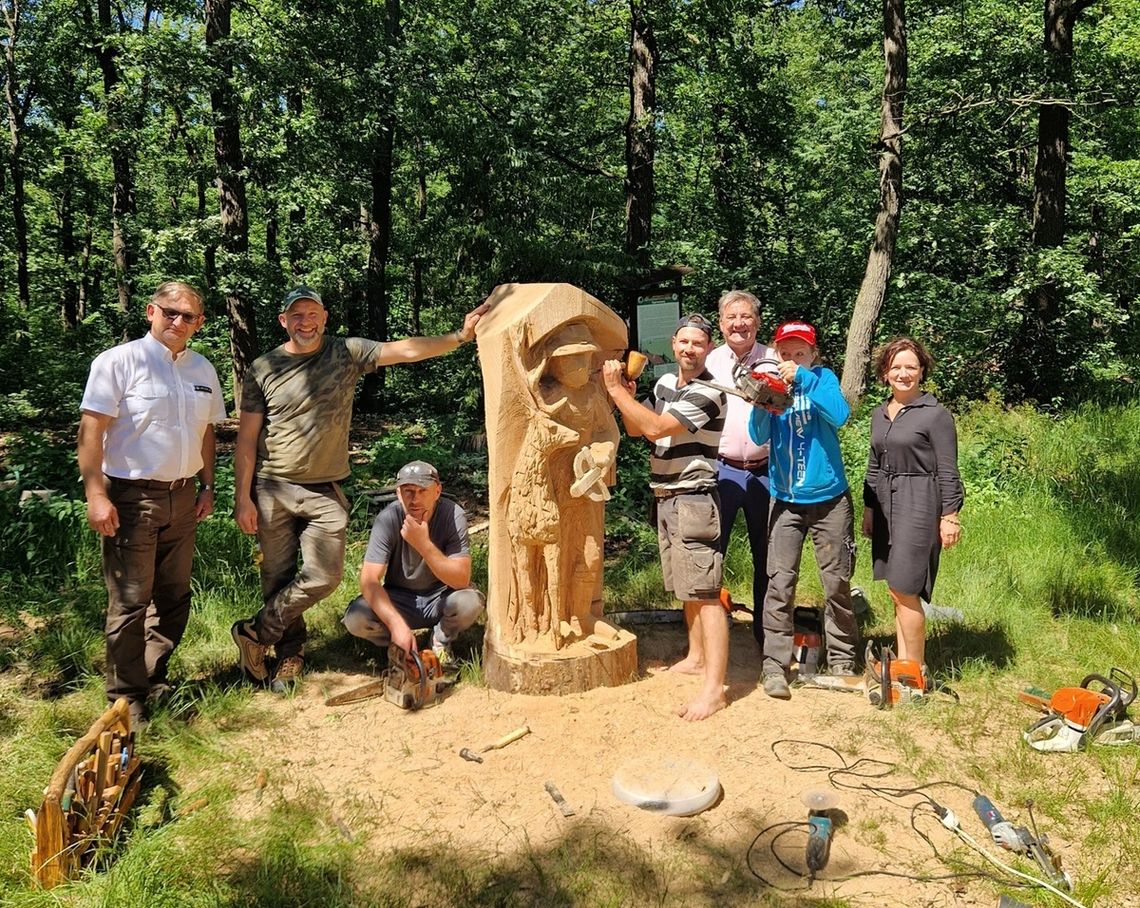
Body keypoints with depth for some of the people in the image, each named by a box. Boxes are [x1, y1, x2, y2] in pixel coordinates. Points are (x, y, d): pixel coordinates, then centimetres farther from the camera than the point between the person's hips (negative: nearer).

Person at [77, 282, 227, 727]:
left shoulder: (203, 369, 10)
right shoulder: (118, 362, -8)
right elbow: (90, 432, -12)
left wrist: (206, 486, 12)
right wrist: (96, 496, -18)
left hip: (182, 497, 6)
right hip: (132, 498, -6)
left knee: (174, 597, 13)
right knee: (130, 601, -1)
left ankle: (154, 679, 28)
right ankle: (126, 698, 12)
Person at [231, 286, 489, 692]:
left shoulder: (346, 353, 1)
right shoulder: (263, 369, 0)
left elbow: (405, 350, -9)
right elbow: (246, 440, 1)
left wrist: (460, 336, -20)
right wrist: (242, 499, -3)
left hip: (325, 492, 0)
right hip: (273, 490, 0)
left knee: (323, 576, -8)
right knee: (277, 578, 6)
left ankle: (255, 634, 14)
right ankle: (291, 655, 26)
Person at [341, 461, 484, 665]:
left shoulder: (453, 515, -22)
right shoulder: (388, 518, -20)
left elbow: (462, 579, -28)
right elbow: (369, 580, -25)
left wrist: (423, 544, -40)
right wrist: (397, 625, -39)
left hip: (440, 597, 0)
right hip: (399, 600, 1)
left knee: (471, 601, -33)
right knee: (354, 618, -26)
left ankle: (441, 641, 2)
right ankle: (401, 647, 5)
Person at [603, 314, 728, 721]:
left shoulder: (708, 393, -15)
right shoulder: (665, 382, 11)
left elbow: (656, 428, -23)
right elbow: (635, 429, 18)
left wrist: (616, 389, -16)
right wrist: (627, 397, -2)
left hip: (694, 501, -9)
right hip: (666, 499, 9)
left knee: (704, 593, -12)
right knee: (686, 588, 19)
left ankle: (714, 688, -13)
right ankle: (696, 657, 34)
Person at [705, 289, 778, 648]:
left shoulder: (774, 361, 6)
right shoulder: (709, 362, 7)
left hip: (765, 471, 1)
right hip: (720, 470, 0)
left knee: (766, 556, 10)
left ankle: (766, 632, 24)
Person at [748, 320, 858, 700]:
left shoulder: (823, 379, -2)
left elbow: (840, 415, -21)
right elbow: (759, 436, -11)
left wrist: (803, 379, -27)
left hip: (830, 499, 0)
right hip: (786, 501, 1)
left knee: (837, 582, 8)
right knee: (780, 583, -4)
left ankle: (841, 659, 23)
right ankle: (775, 664, 1)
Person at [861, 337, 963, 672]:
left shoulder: (935, 414, -7)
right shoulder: (879, 414, 13)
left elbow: (948, 471, -8)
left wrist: (949, 516, -11)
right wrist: (868, 509, 18)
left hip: (919, 506, -7)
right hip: (886, 505, 7)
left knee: (904, 589, -9)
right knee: (897, 591, 10)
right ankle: (903, 662, 18)